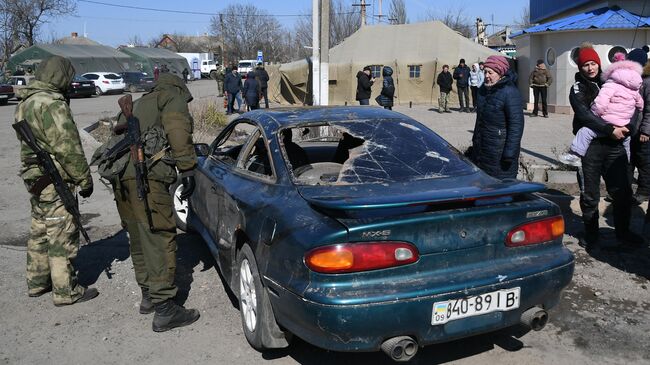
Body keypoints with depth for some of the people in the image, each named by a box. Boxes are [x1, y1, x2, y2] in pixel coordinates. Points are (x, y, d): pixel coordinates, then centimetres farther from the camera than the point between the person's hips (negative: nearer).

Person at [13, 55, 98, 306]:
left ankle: (37, 282, 32)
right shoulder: (52, 104, -19)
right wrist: (85, 179, -14)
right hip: (54, 181, -10)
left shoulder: (26, 102, 13)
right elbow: (68, 147, -22)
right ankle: (66, 291, 7)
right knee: (62, 236, -1)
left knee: (40, 231, 20)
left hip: (34, 177, 10)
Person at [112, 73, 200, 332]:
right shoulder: (174, 98, 10)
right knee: (160, 240, -6)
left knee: (139, 240, 19)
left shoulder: (138, 104, 33)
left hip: (120, 178, 9)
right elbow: (178, 130, -10)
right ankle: (164, 310, -4)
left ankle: (148, 296, 31)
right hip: (146, 177, -9)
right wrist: (188, 169, -13)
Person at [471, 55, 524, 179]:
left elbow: (516, 124, -20)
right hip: (481, 148, 8)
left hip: (500, 150, -8)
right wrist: (475, 140, 24)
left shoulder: (510, 92, -17)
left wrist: (510, 152, -23)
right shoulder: (484, 89, 9)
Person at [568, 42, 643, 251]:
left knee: (622, 191, 6)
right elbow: (585, 115, -14)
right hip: (590, 145, -4)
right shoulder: (578, 89, 1)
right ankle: (591, 235, 17)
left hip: (614, 144, 4)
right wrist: (611, 129, -19)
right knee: (590, 195, 3)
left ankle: (623, 234, 20)